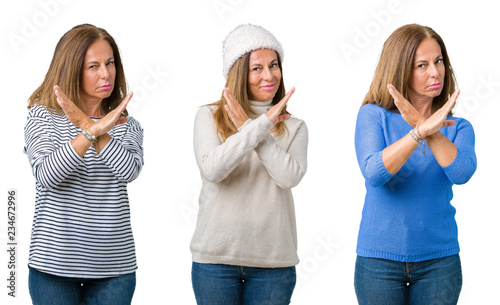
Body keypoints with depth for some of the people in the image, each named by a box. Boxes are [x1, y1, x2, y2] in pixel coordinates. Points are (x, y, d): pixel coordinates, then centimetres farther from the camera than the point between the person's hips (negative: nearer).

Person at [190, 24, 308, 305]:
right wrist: (263, 122, -13)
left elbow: (290, 176, -9)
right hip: (217, 254, -1)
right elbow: (212, 169, -14)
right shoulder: (210, 116, 3)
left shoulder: (294, 127, 9)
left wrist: (246, 126, -8)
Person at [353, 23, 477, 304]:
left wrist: (424, 125, -25)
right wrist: (421, 132, -29)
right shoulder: (373, 116, -2)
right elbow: (373, 174, -19)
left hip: (439, 260, 2)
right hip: (380, 259, -2)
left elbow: (461, 173, -16)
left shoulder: (458, 127, 5)